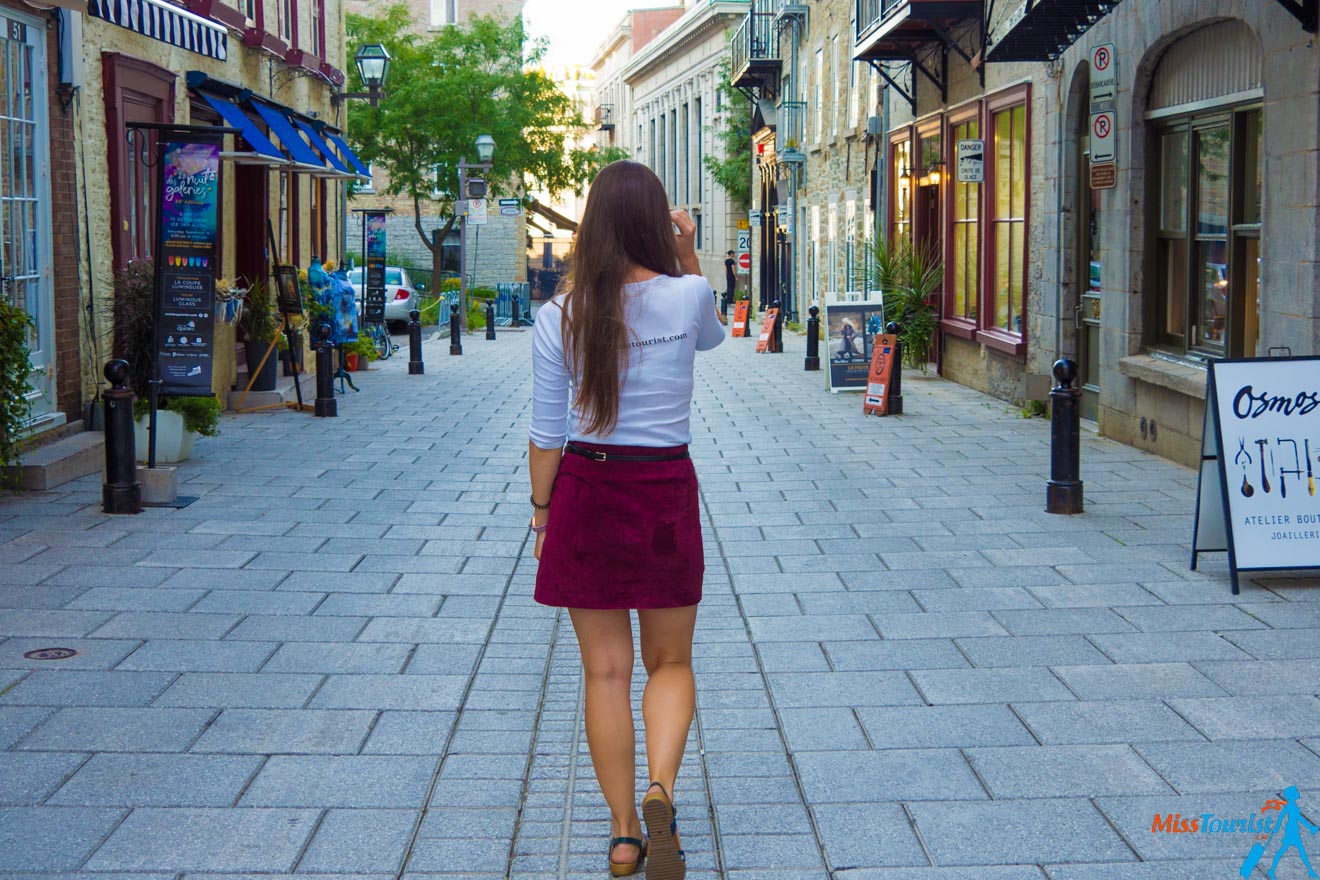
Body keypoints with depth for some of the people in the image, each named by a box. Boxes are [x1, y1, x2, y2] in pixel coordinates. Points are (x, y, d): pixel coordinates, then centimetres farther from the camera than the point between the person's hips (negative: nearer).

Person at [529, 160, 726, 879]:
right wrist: (688, 254, 10)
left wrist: (542, 510, 11)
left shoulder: (560, 315, -5)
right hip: (665, 492, -1)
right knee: (670, 662, 14)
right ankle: (661, 789, -12)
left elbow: (547, 433, -1)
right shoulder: (686, 296, -8)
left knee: (605, 671, 9)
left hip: (584, 493, 1)